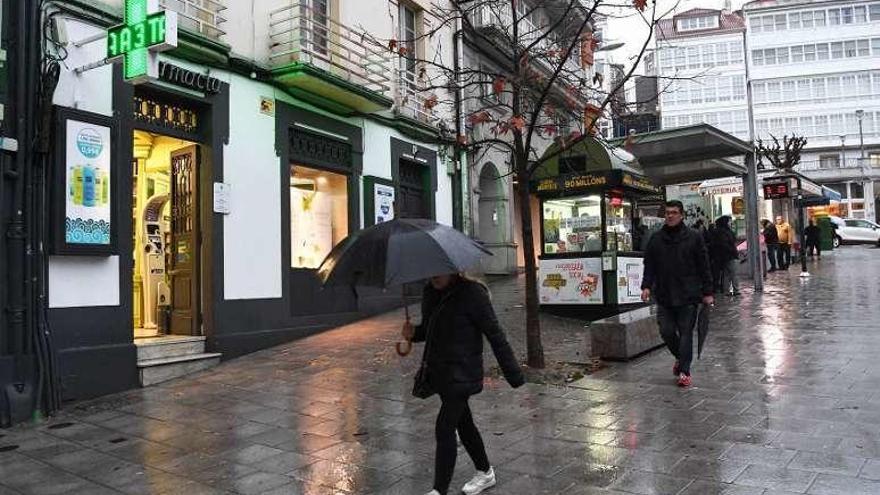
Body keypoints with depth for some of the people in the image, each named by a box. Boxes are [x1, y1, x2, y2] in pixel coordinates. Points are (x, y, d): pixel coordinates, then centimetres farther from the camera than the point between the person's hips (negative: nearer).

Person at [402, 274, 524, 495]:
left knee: (445, 429, -7)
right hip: (438, 371, 8)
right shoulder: (430, 293, 4)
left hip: (461, 374, -7)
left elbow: (495, 335, -14)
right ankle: (485, 473, 38)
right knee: (463, 423, 19)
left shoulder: (472, 294, -17)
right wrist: (414, 333, -5)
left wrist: (514, 375, -12)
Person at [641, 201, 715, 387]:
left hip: (688, 296, -2)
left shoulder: (694, 237, 1)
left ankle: (684, 371, 6)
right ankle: (680, 358, 30)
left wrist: (707, 292, -1)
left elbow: (703, 267, 1)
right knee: (666, 332, 3)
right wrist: (647, 285, -4)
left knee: (685, 333, 0)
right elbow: (649, 265, 10)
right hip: (664, 296, 3)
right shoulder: (656, 239, 8)